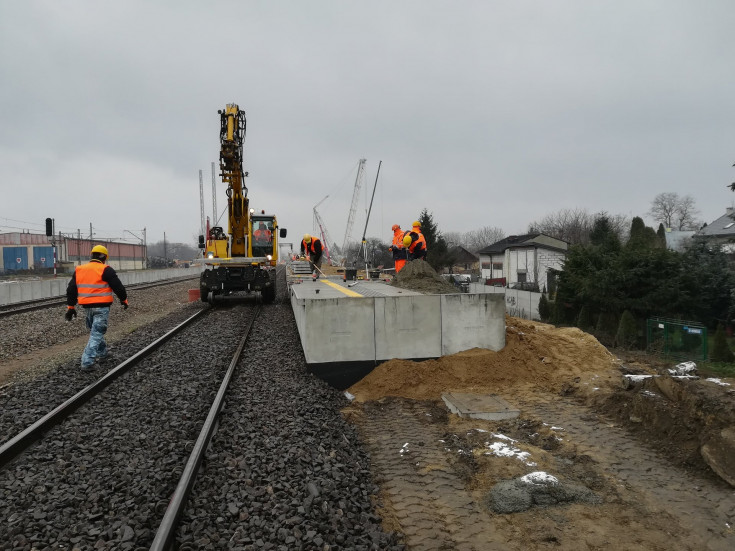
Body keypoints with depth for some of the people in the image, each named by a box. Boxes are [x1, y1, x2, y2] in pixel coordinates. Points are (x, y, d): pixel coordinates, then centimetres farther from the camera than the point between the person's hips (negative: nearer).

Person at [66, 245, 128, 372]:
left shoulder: (79, 270, 10)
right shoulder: (105, 270, -9)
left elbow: (71, 290, 12)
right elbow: (118, 286, -8)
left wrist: (70, 306, 17)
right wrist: (124, 299, 8)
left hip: (87, 307, 6)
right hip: (102, 307, -6)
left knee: (95, 330, 23)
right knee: (97, 333, -4)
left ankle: (102, 353, 37)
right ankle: (87, 362, -10)